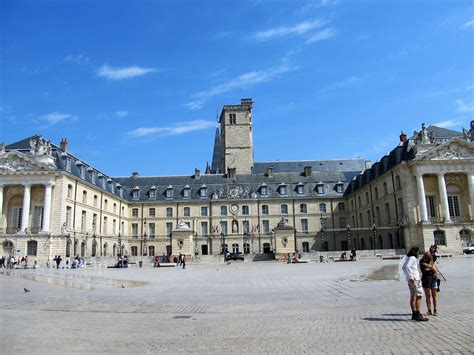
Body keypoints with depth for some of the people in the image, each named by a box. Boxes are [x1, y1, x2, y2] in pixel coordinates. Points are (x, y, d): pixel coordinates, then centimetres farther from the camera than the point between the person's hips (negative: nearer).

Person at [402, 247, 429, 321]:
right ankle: (418, 315, -8)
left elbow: (403, 267, 23)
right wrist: (411, 278, -23)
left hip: (410, 279, 9)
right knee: (419, 296, -7)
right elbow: (407, 267, -27)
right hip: (414, 279, -9)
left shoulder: (407, 258, 14)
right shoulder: (412, 258, -13)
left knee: (413, 296, 11)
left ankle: (414, 314, 16)